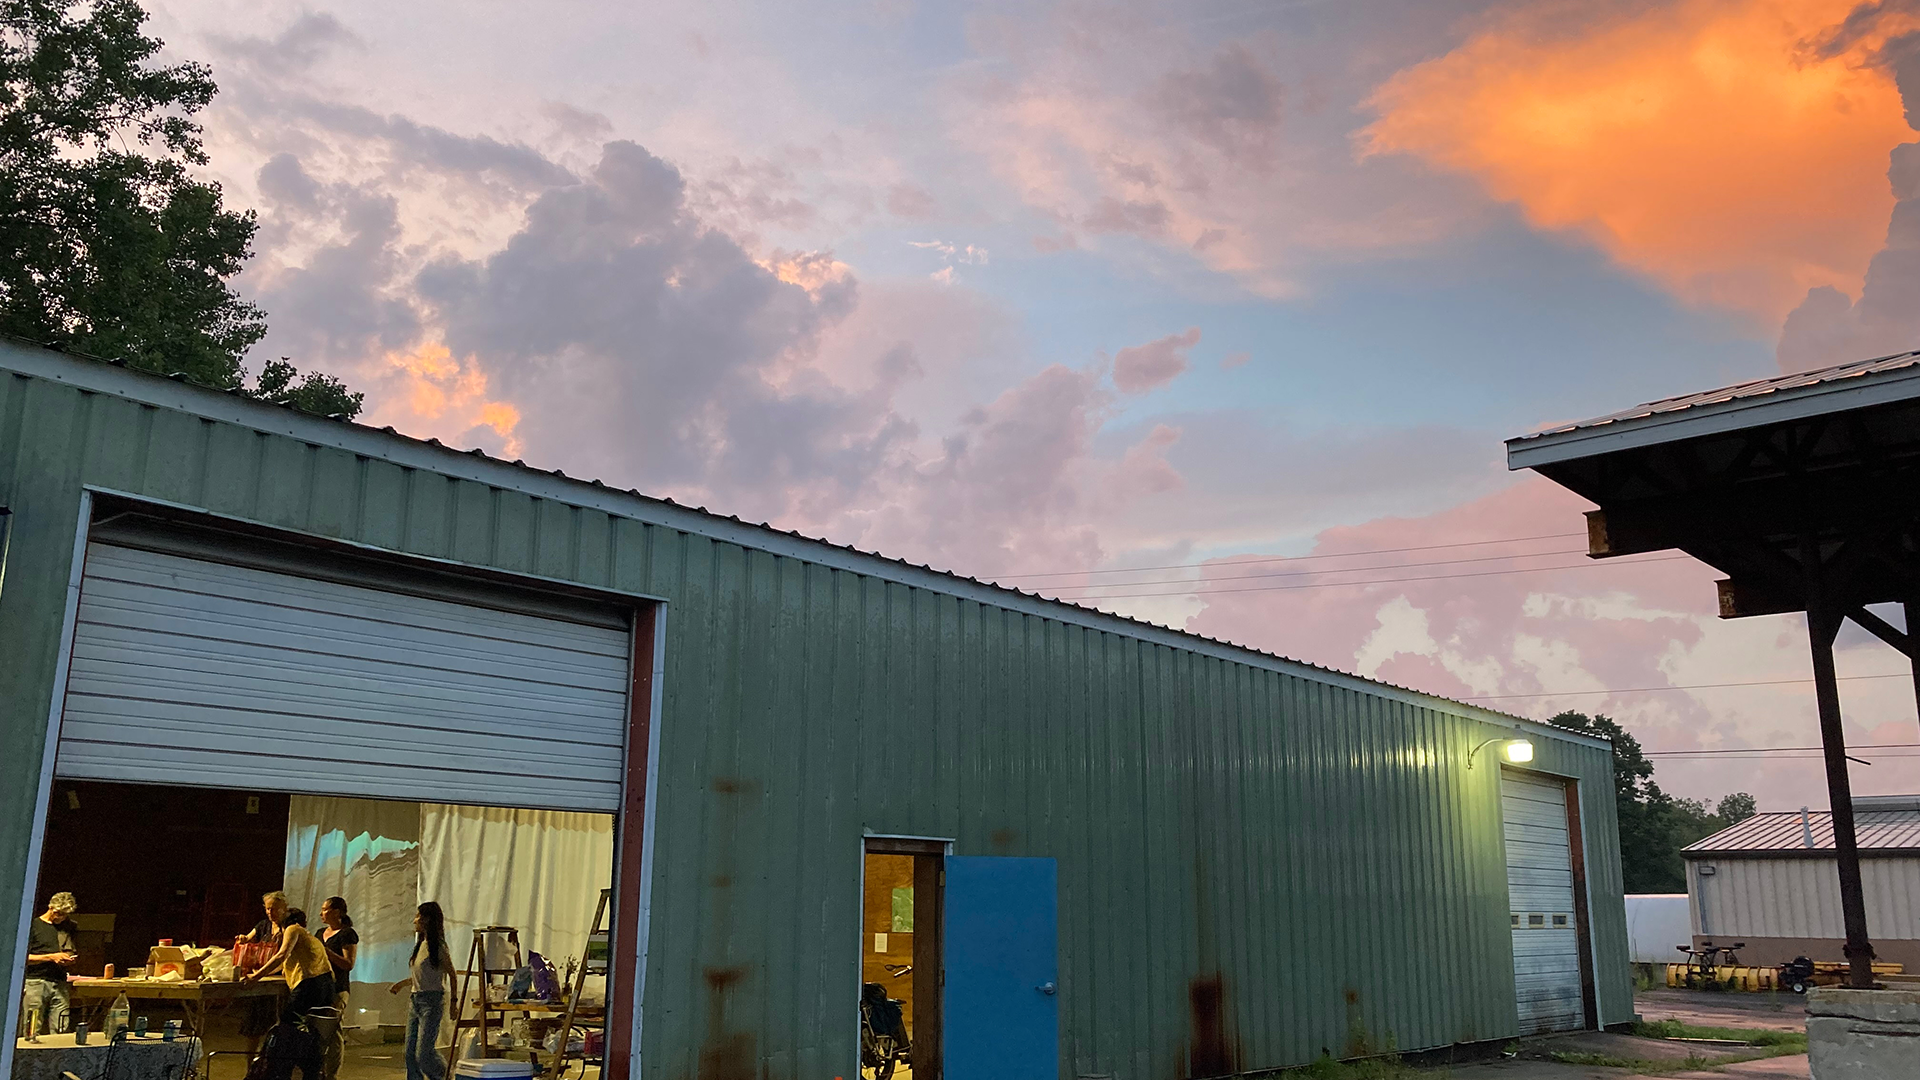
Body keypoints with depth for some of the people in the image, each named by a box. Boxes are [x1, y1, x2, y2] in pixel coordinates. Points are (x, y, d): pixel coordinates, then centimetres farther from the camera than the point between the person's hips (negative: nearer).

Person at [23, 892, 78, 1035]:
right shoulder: (34, 925, 2)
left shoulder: (68, 927, 16)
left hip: (59, 984, 4)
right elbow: (24, 958, -2)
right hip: (35, 982, -4)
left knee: (62, 1031, -4)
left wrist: (71, 959, 3)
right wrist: (51, 957, -11)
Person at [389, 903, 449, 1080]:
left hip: (432, 1001, -9)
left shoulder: (437, 946, -10)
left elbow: (451, 974, -10)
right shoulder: (420, 944, 15)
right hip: (416, 1000, 9)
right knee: (411, 1053, 5)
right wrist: (401, 984, 16)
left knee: (424, 1053, -11)